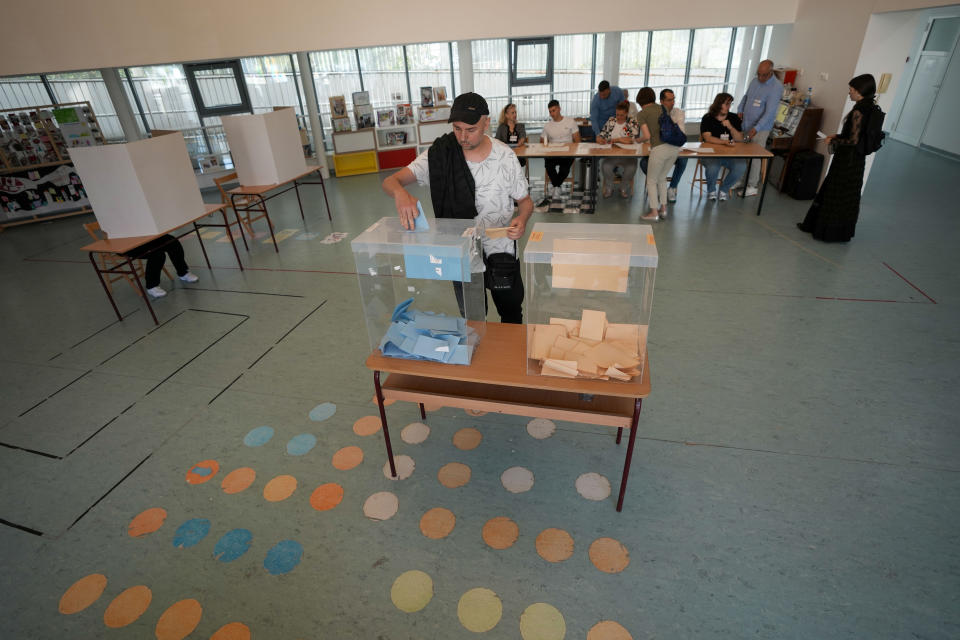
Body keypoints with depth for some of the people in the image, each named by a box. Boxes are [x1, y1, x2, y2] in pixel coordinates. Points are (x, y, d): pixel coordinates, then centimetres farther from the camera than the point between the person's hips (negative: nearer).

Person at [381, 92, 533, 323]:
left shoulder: (505, 156, -10)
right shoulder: (439, 154, -11)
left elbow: (525, 200, 1)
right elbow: (390, 181, -16)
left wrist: (522, 219, -23)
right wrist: (400, 193, -41)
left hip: (501, 252, 0)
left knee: (512, 317, 17)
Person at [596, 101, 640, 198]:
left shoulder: (633, 123, 3)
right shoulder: (611, 121, 12)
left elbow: (632, 140, -11)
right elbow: (601, 135, 11)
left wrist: (613, 140, -16)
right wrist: (599, 139, -15)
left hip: (627, 155, -1)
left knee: (631, 168, -31)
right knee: (605, 167, -31)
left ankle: (623, 188, 0)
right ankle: (609, 187, -2)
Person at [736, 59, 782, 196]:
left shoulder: (776, 87, -16)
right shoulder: (755, 81, 6)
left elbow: (770, 112, -22)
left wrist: (756, 128, -30)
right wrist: (740, 110, 5)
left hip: (760, 129, -7)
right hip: (745, 125, 7)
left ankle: (752, 187, 5)